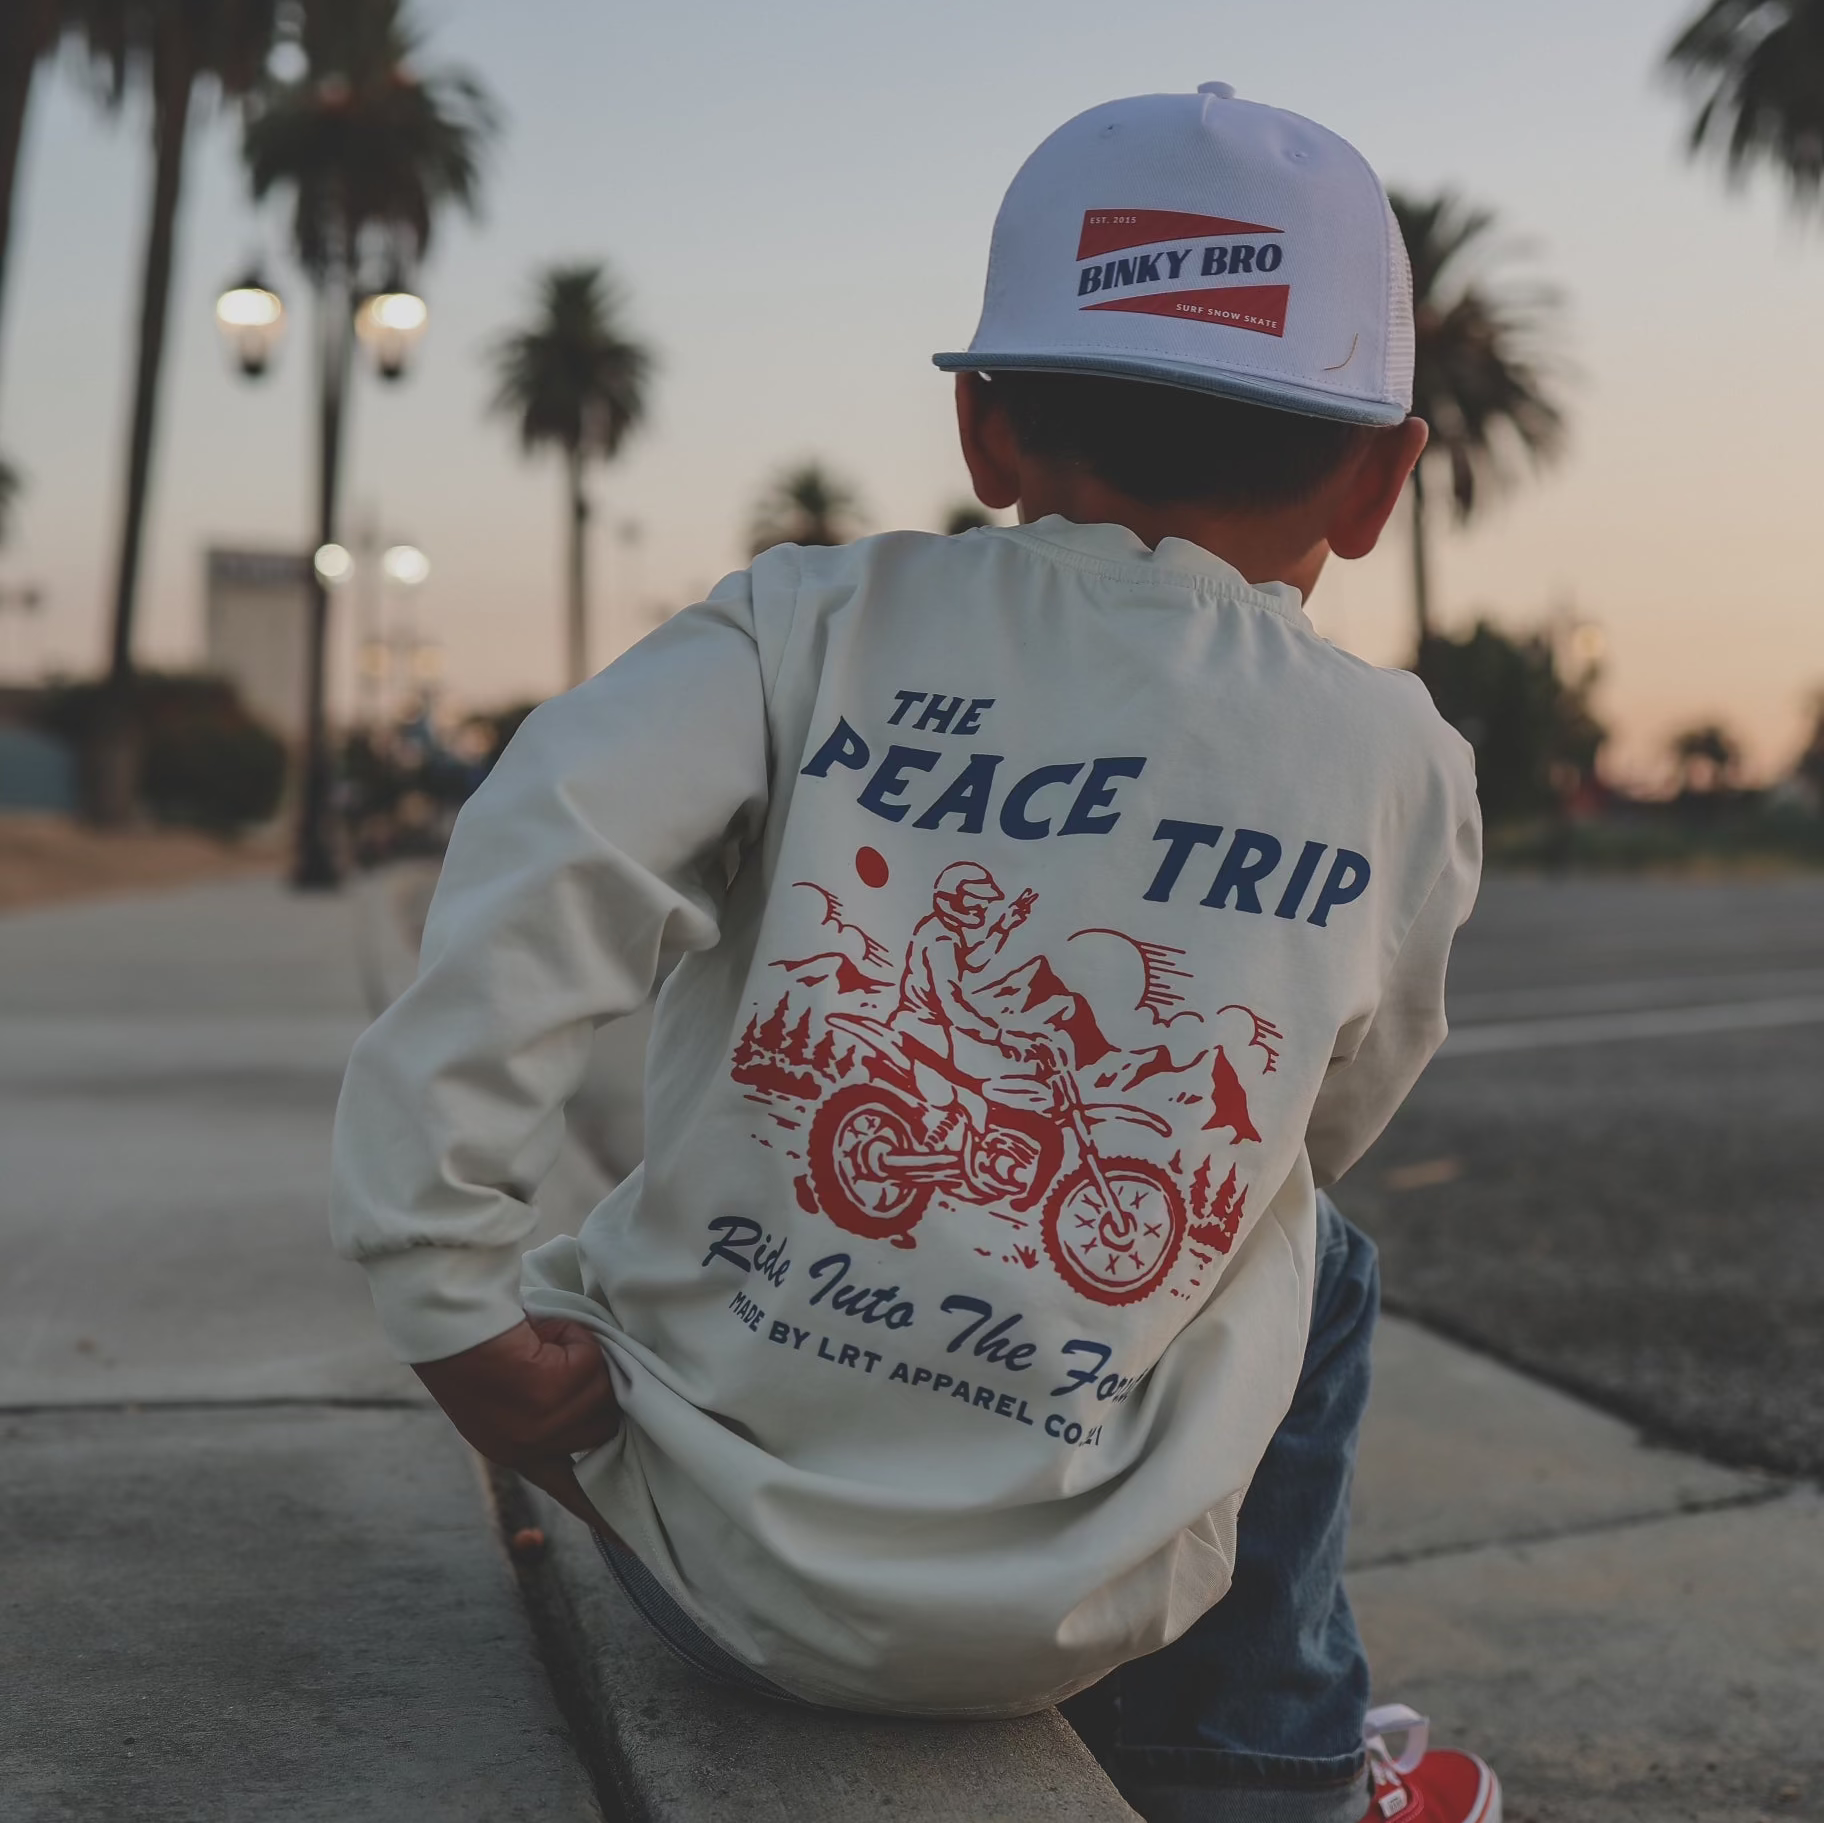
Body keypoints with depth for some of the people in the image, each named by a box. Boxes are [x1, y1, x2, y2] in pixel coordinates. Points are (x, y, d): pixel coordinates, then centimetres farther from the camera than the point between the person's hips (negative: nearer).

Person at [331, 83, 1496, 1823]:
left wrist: (452, 1295, -14)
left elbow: (551, 845, -21)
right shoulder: (1399, 764, -2)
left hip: (699, 1541, 2)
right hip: (1050, 1615, -1)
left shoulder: (825, 619, -5)